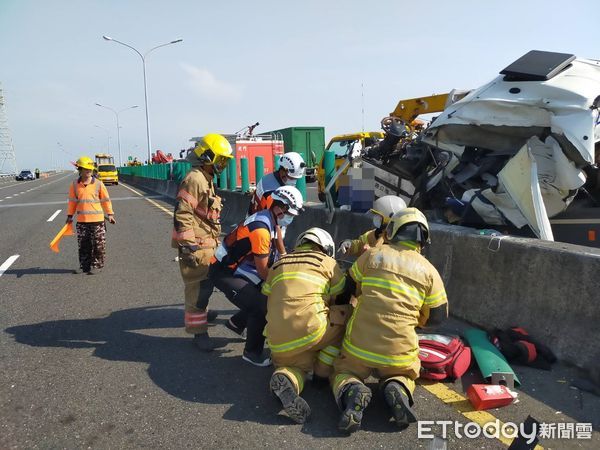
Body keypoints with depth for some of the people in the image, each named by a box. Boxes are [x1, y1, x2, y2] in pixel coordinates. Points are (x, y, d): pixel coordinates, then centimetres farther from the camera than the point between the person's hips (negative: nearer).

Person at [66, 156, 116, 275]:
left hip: (97, 220, -2)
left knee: (98, 245, 2)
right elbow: (72, 201, 12)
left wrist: (110, 214, 5)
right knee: (83, 245, 10)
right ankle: (84, 266, 21)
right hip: (81, 220, 2)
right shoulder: (75, 185, 4)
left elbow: (105, 199, 4)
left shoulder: (98, 184, -2)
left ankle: (97, 265, 14)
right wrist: (70, 215, 13)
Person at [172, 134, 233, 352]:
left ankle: (200, 312, 45)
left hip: (207, 244, 10)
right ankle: (199, 333, 0)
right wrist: (188, 247, -25)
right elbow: (182, 214, -23)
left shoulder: (206, 180, 17)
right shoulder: (194, 180, -16)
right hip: (196, 246, -10)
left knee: (206, 284, 24)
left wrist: (215, 240, 29)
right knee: (198, 288, -7)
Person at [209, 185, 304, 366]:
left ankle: (237, 322, 31)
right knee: (261, 308, -17)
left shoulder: (271, 222, 4)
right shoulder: (260, 229, -27)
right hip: (225, 274, -10)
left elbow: (277, 256, 9)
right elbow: (263, 271, -21)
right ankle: (253, 353, 2)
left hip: (238, 270, 10)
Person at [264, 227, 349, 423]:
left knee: (298, 365, 25)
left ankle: (285, 378, -11)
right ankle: (322, 372, 15)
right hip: (310, 329, -4)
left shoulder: (277, 265, 23)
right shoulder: (327, 262, 11)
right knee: (347, 315, 18)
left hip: (278, 341, 5)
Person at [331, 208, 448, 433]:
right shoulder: (429, 271, 2)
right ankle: (398, 390, -3)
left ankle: (352, 392, -11)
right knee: (404, 376, 32)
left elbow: (348, 288, 12)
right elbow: (438, 316, 7)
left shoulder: (372, 255, -1)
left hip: (359, 344, -1)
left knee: (342, 374, 24)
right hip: (399, 352, 1)